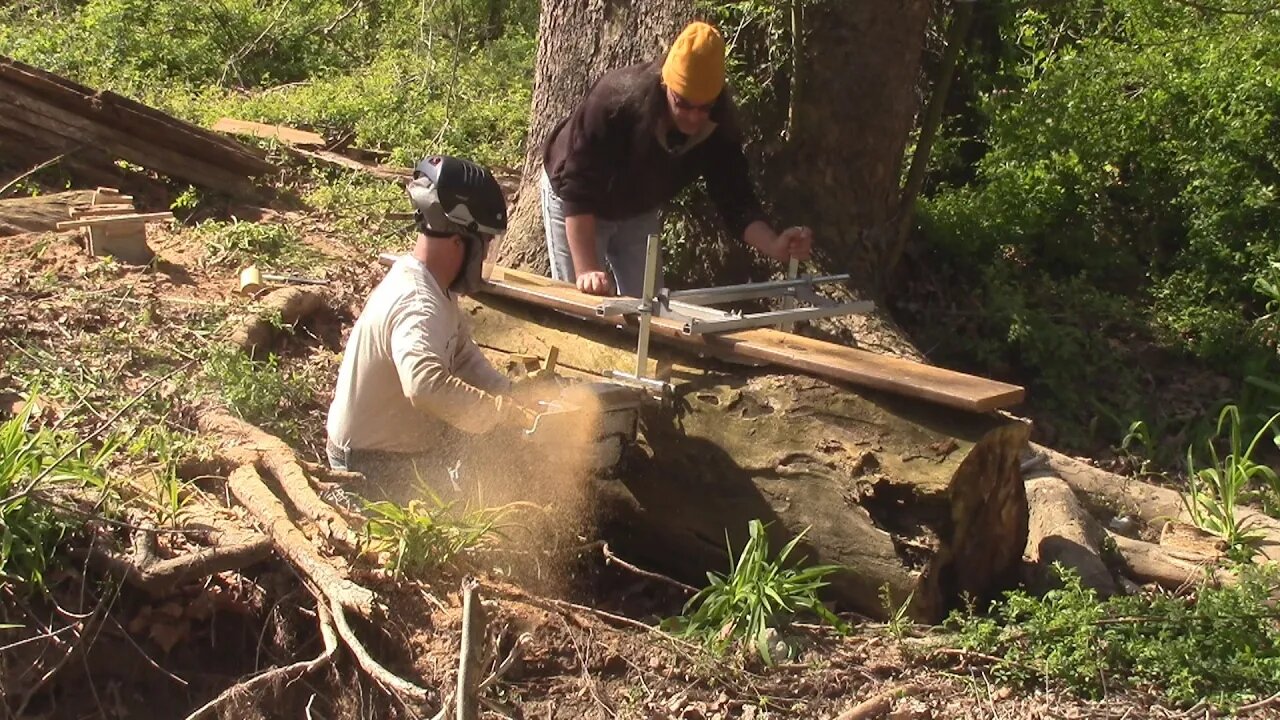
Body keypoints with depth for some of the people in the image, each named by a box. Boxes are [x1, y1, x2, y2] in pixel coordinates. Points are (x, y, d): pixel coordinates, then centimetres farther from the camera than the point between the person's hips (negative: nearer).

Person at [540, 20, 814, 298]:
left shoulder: (719, 125, -25)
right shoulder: (615, 100, -40)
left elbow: (734, 200, -20)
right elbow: (577, 189, -39)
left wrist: (775, 247, -40)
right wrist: (586, 270, -48)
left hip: (637, 211, 5)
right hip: (575, 206, -5)